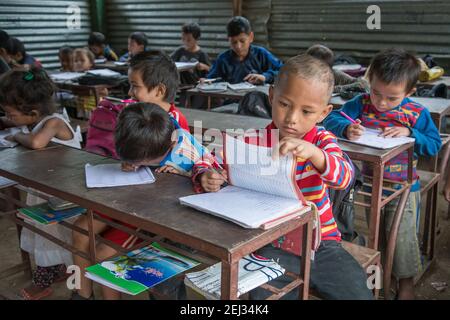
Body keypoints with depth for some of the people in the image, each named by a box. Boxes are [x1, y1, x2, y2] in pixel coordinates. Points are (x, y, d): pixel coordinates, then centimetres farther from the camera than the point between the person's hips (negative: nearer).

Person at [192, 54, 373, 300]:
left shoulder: (322, 141, -2)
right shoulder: (255, 142, -4)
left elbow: (344, 177, -20)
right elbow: (206, 165, 1)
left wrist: (314, 153, -40)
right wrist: (206, 178, -24)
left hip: (322, 243, 2)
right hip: (275, 246, -1)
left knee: (358, 293, -7)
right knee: (263, 293, -24)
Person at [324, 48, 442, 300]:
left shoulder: (417, 113, -9)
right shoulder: (362, 103, -7)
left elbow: (434, 145, -9)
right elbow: (333, 119, -13)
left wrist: (409, 133, -24)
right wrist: (347, 128, -34)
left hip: (403, 188, -2)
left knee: (402, 236, 4)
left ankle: (406, 281, 29)